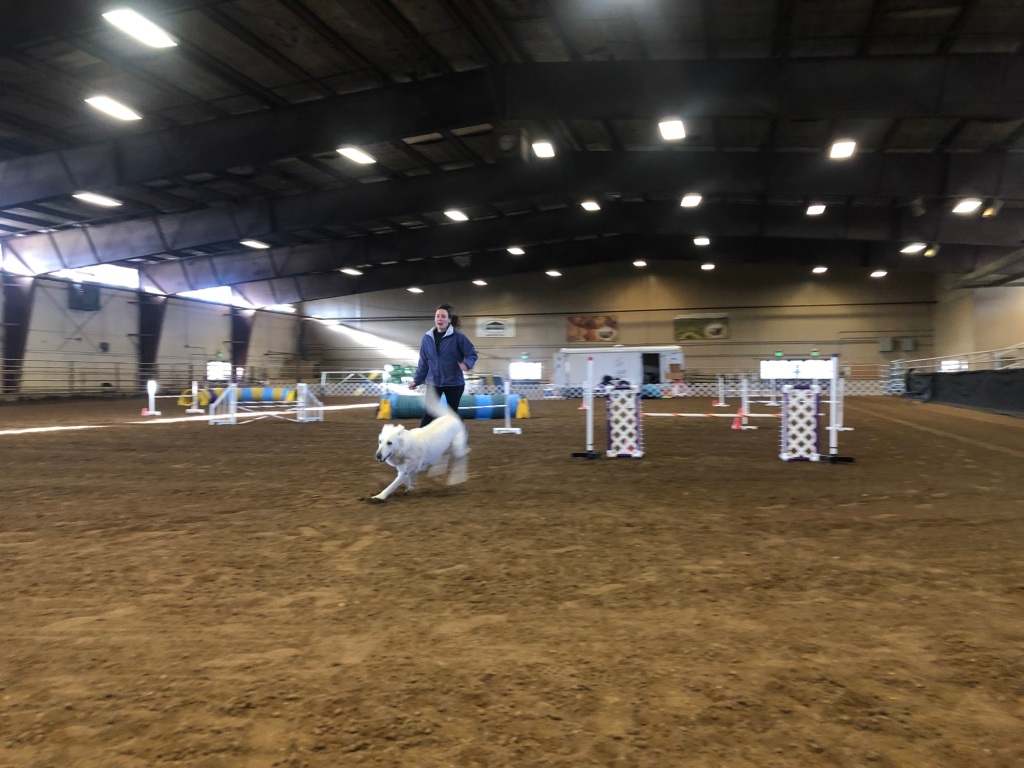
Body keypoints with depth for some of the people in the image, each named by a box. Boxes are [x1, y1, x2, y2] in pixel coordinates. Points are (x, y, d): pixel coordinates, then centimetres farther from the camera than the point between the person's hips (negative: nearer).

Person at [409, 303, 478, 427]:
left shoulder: (458, 336, -10)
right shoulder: (428, 337, 2)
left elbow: (472, 354, -7)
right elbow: (423, 362, 10)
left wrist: (467, 364, -28)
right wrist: (417, 380, 11)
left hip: (454, 382, -2)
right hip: (433, 382, 2)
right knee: (428, 414, -6)